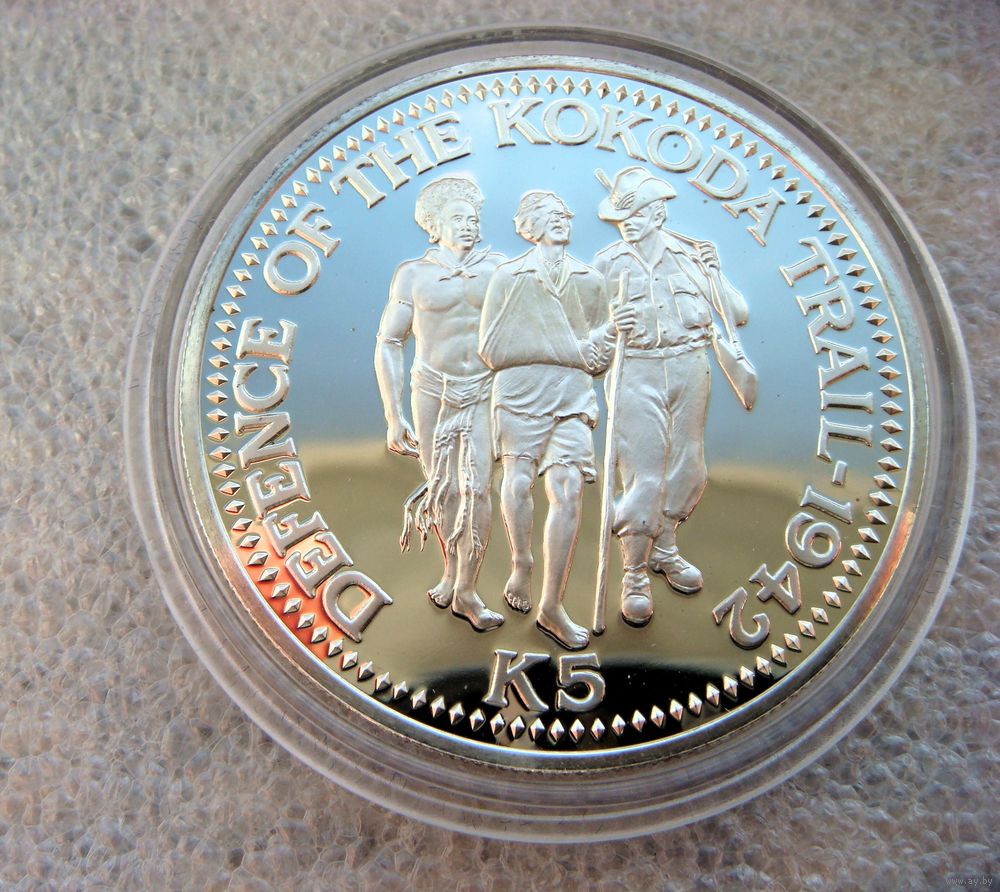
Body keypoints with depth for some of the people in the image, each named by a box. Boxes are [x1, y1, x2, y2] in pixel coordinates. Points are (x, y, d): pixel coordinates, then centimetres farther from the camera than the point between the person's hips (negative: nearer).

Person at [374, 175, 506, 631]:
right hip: (433, 391, 0)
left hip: (484, 393, 0)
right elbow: (387, 345, 1)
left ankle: (466, 591, 4)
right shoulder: (413, 275, 3)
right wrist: (394, 416, -6)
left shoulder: (497, 268, 6)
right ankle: (451, 569, 31)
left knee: (476, 490, -9)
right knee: (444, 489, 7)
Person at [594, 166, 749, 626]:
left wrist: (713, 275, -10)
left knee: (687, 469, 12)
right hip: (636, 373, -3)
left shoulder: (694, 254, 5)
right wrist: (611, 326, -19)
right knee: (642, 476, -4)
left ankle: (664, 549, 34)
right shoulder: (607, 262, 2)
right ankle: (634, 574, 11)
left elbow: (738, 316, 4)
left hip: (690, 368, 3)